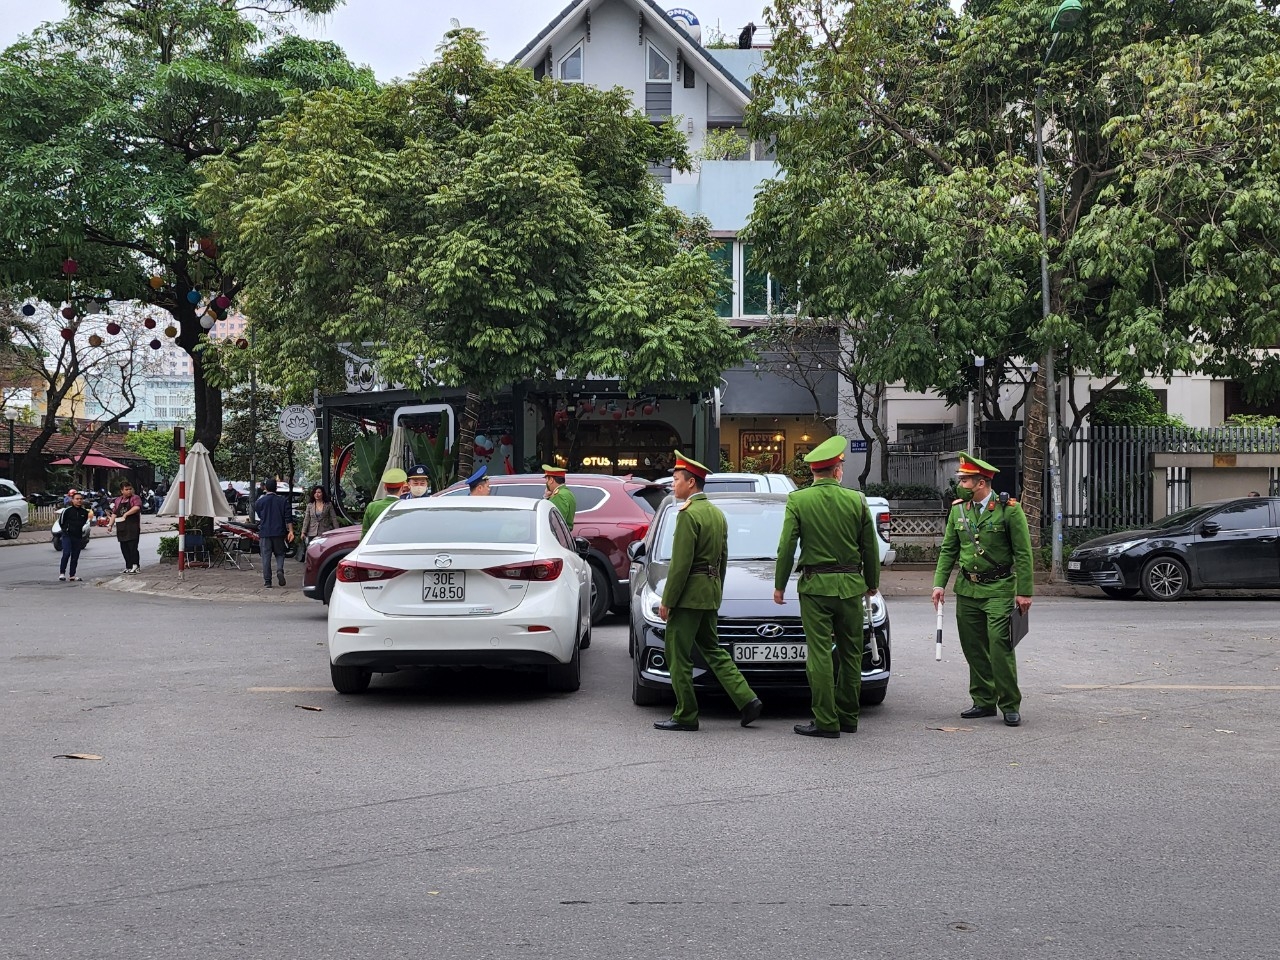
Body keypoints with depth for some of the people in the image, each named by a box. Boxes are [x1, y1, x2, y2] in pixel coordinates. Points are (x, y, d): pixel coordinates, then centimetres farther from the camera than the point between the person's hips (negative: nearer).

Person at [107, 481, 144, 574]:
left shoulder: (135, 498, 0)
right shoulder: (118, 500, 18)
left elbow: (137, 507, -20)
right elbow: (114, 514, 19)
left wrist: (126, 514, -23)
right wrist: (110, 524, 9)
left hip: (133, 528, -6)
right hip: (121, 528, 6)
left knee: (133, 547, -11)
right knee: (124, 548, 6)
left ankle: (135, 566, -9)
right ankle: (128, 567, 12)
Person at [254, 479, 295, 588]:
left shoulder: (259, 502, 1)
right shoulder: (283, 501, 1)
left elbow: (258, 516, 13)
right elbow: (288, 518, -5)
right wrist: (290, 531, -5)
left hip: (264, 533, -1)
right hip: (279, 532, 1)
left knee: (266, 556, 3)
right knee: (280, 553, 14)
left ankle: (267, 581, 1)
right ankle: (280, 570, -14)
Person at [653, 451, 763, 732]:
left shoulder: (688, 514, -16)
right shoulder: (717, 513, 14)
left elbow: (681, 563, -19)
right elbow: (723, 558, 19)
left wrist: (667, 600, -15)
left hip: (689, 593, -9)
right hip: (710, 594, 9)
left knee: (678, 655, -1)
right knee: (712, 650, 16)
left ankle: (686, 716, 4)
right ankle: (747, 701, 9)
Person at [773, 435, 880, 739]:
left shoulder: (798, 500, -5)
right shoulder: (857, 500, 2)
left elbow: (786, 547, -5)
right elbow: (870, 547, 8)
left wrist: (779, 585, 5)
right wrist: (872, 583, 21)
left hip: (815, 585, -3)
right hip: (851, 585, 3)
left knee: (820, 654, -2)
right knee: (850, 652, 12)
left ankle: (826, 720, -4)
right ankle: (847, 716, 19)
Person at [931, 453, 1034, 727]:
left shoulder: (1009, 509, -7)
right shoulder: (958, 509, 7)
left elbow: (1023, 553, -6)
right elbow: (948, 550, 13)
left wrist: (1024, 592, -10)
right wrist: (940, 583, 4)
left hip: (999, 589, -5)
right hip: (967, 589, 5)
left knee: (1000, 645, -12)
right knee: (973, 648, 8)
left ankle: (1010, 705, -1)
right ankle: (984, 702, 19)